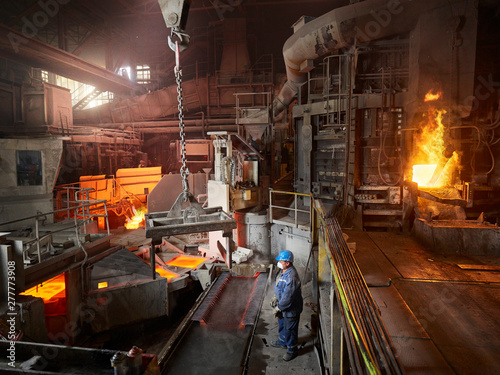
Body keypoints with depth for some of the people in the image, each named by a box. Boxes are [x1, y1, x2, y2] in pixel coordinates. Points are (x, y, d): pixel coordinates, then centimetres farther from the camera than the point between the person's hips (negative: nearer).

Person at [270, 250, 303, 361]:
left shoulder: (291, 277, -35)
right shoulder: (284, 271, -4)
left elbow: (288, 297, -30)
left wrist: (278, 308, -20)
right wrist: (276, 299, 7)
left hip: (291, 309, -9)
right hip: (283, 305, 9)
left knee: (290, 329, 12)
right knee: (282, 325, 29)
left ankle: (292, 350, 34)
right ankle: (282, 342, 52)